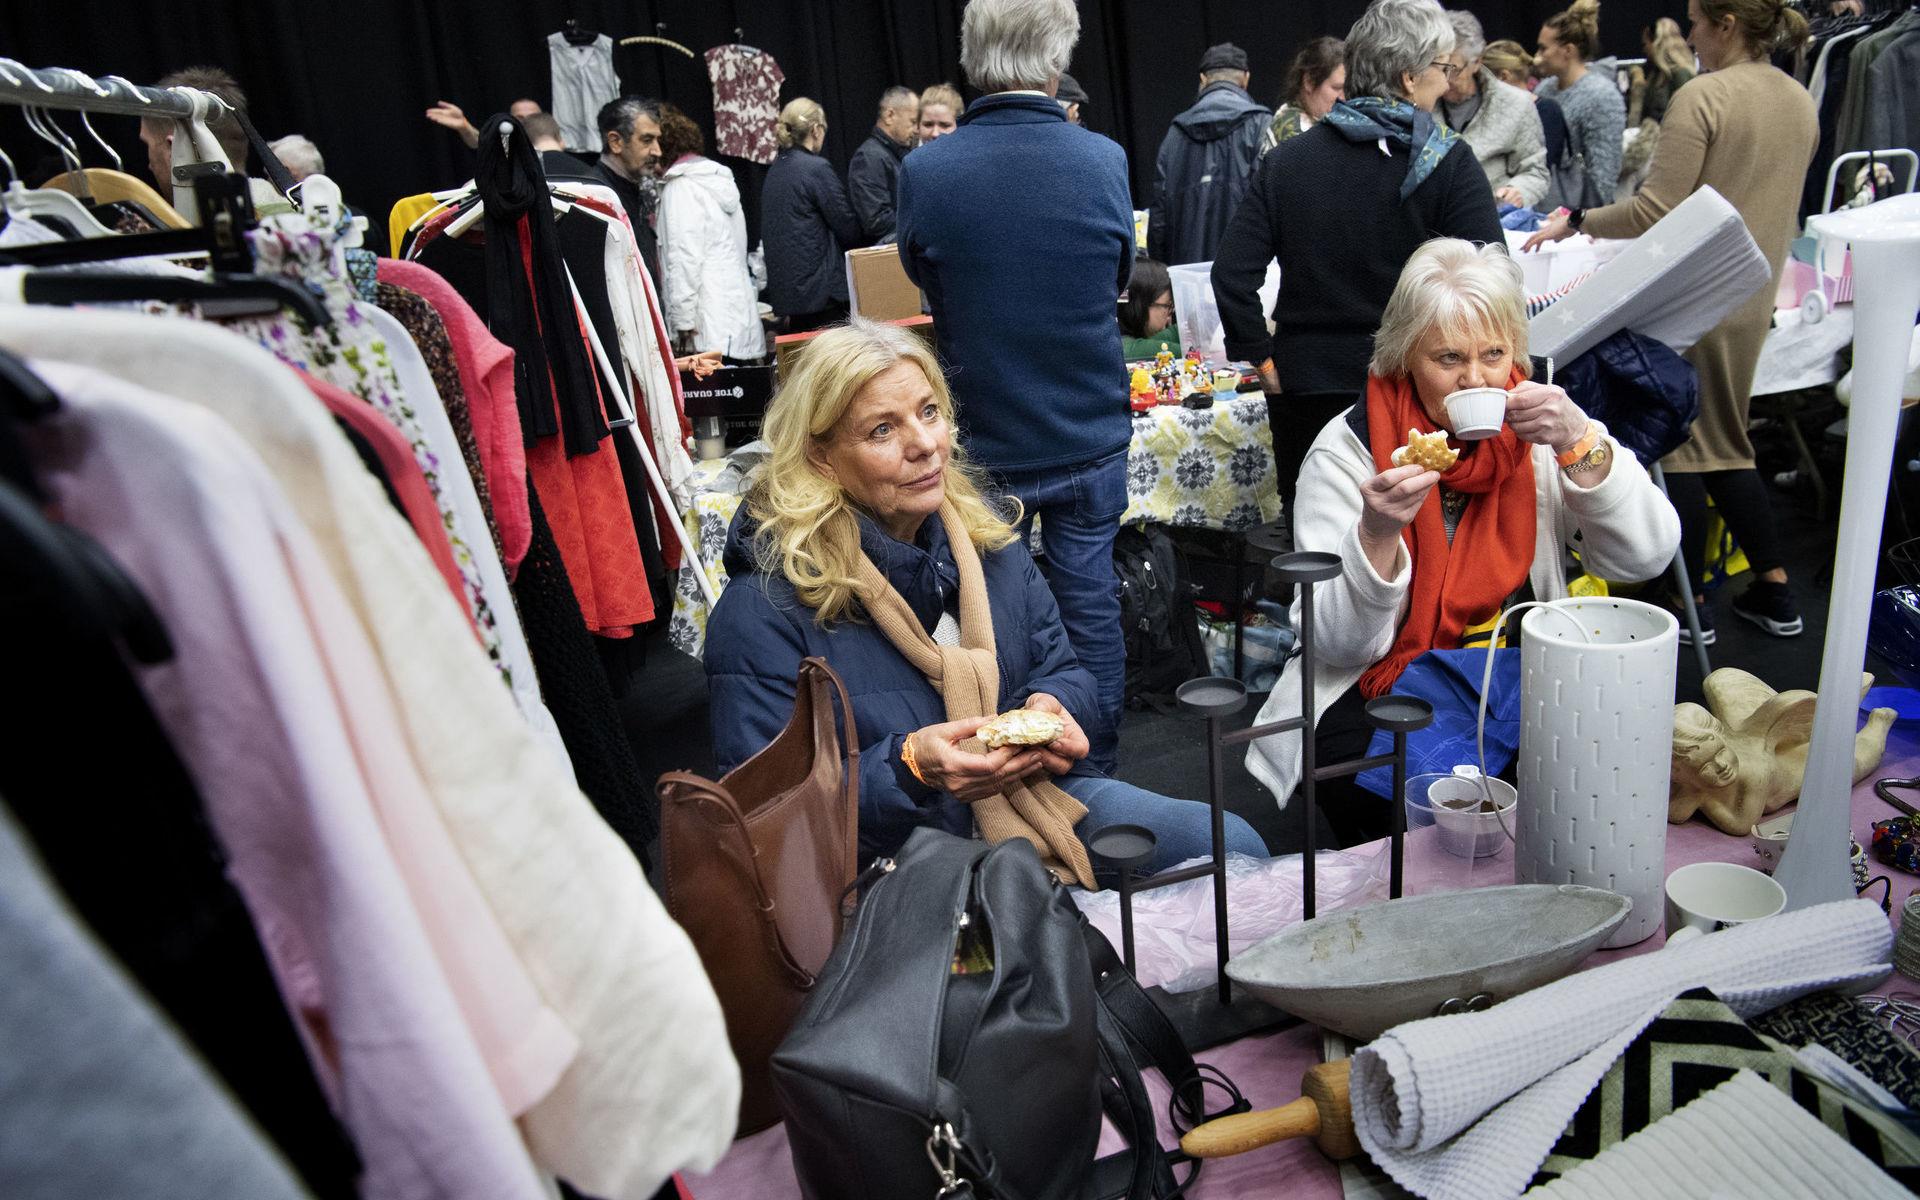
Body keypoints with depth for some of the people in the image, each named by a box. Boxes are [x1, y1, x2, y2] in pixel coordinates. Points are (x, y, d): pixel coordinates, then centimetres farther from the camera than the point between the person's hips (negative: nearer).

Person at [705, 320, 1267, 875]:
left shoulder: (983, 528, 5)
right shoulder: (763, 609, -15)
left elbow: (1061, 667, 14)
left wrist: (1051, 705, -11)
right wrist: (908, 765, -30)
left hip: (1037, 789, 7)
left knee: (1235, 844, -7)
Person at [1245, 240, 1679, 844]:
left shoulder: (1535, 430, 1)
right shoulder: (1347, 448, -9)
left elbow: (1646, 558, -7)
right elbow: (1340, 645, -13)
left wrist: (1580, 443, -20)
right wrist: (1377, 533, -31)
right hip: (1379, 693, -2)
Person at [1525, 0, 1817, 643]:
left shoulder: (1700, 97, -15)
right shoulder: (1801, 102, 11)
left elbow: (1654, 212, -19)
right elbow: (1779, 210, 19)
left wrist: (1577, 221, -7)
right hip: (1754, 298, 8)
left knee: (1676, 445, 4)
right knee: (1725, 444, 19)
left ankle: (1691, 607, 12)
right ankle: (1775, 594, 22)